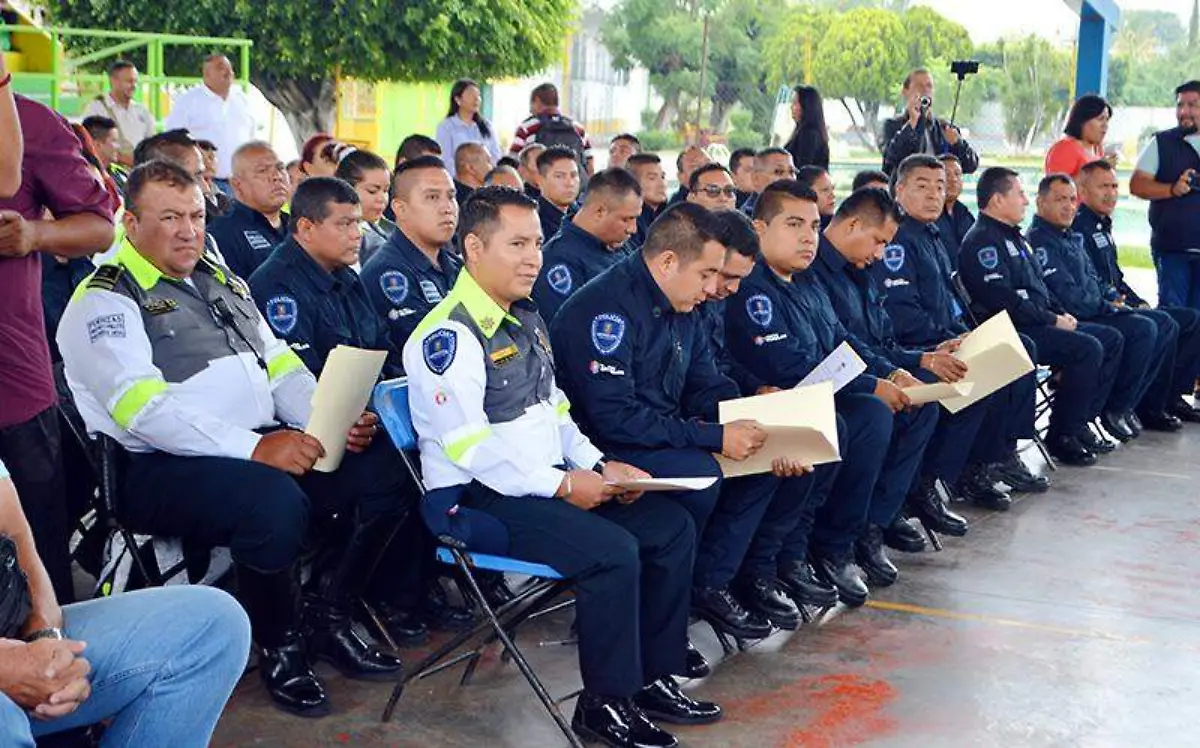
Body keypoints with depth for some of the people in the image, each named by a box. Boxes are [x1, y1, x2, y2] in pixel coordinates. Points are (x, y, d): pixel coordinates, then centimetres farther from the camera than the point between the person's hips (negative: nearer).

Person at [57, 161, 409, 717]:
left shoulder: (220, 281, 22)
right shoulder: (105, 301, -3)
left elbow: (280, 366, 18)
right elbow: (142, 407, -18)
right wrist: (253, 448, -26)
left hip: (267, 445, 8)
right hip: (163, 467, -7)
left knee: (383, 473, -10)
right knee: (275, 502, -36)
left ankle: (330, 620, 6)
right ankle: (278, 650, -10)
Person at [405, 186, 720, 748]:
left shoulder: (527, 321, 16)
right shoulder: (448, 334, -15)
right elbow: (468, 444, -22)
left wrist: (598, 465, 4)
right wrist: (561, 484, -21)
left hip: (546, 483, 10)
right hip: (478, 498, -9)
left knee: (672, 525, 0)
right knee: (613, 551, -27)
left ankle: (651, 679, 8)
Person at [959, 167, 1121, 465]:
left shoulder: (1012, 236, 21)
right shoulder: (982, 241, -12)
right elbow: (1003, 299, -22)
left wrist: (1061, 314, 9)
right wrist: (1053, 320, -15)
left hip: (1040, 323, 11)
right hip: (1012, 331, -11)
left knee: (1112, 339, 8)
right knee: (1087, 348, -25)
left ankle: (1080, 421, 7)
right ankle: (1061, 435, -14)